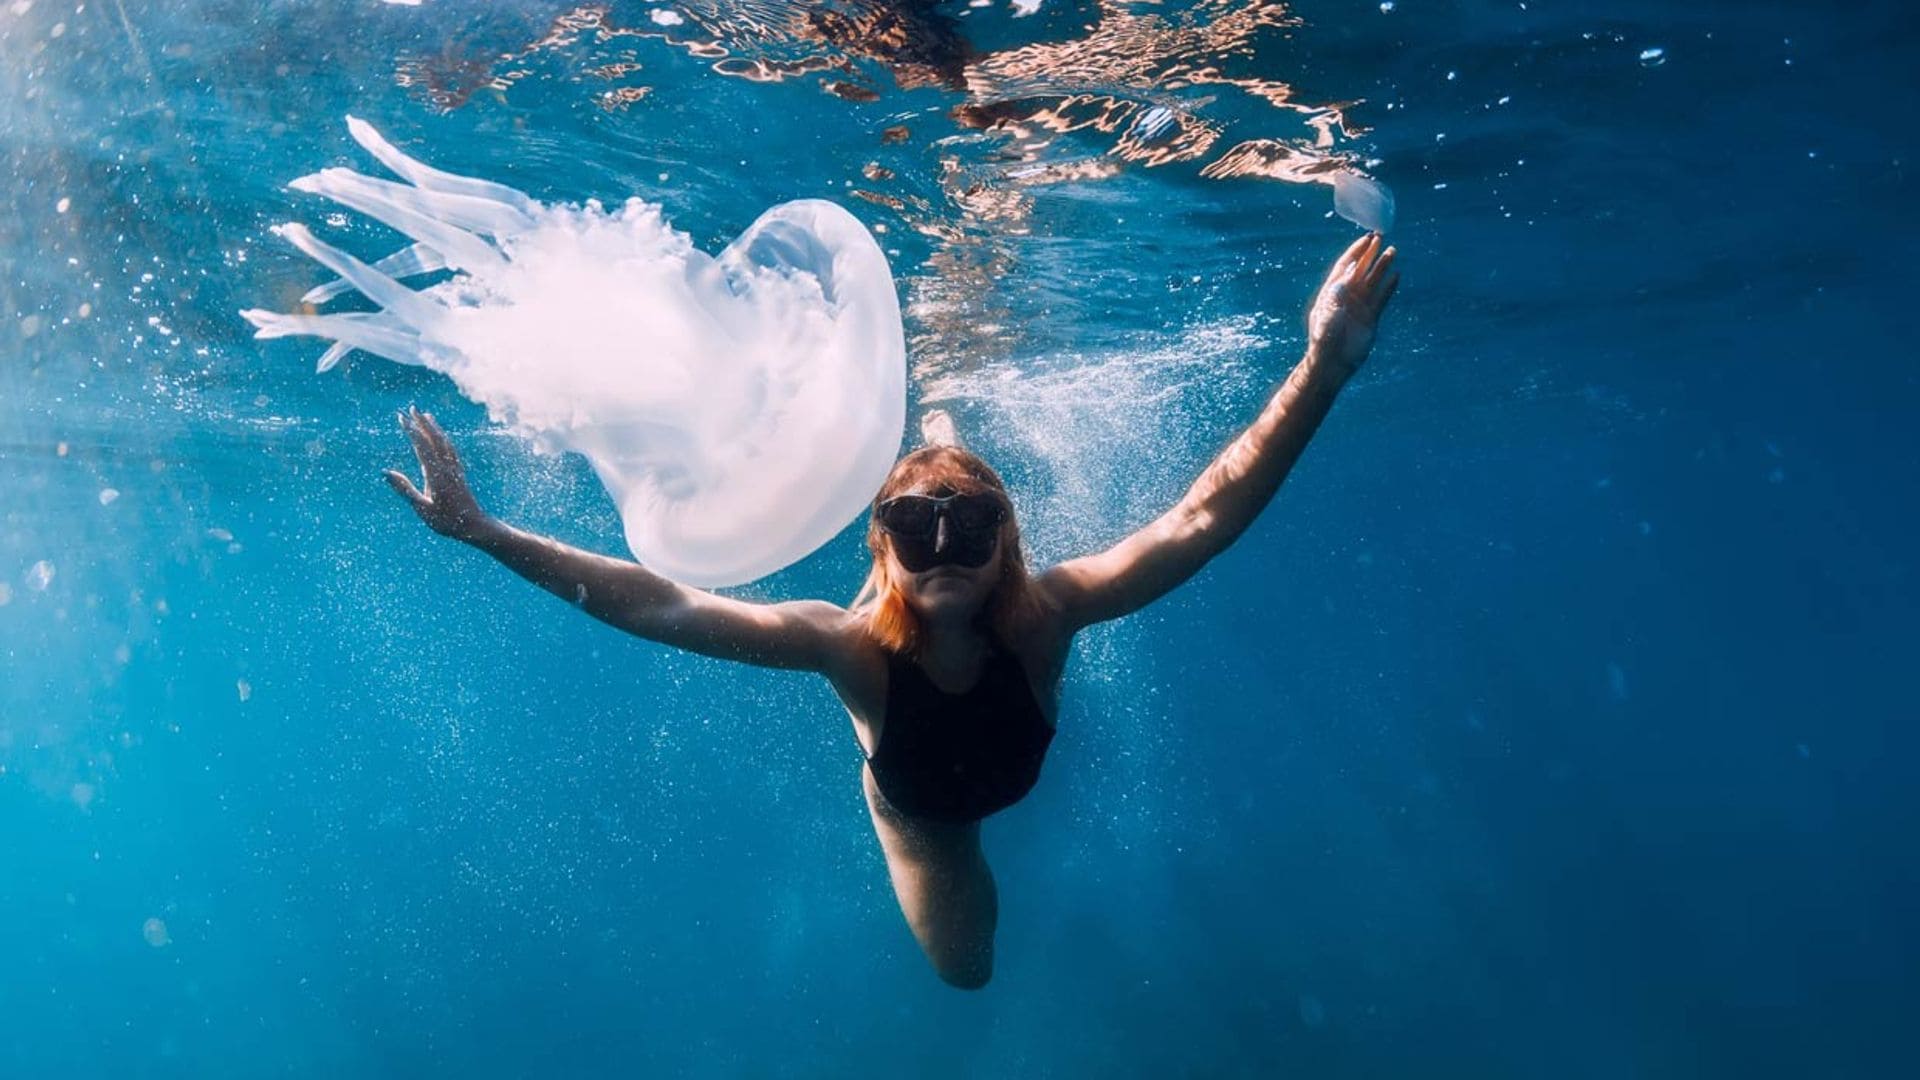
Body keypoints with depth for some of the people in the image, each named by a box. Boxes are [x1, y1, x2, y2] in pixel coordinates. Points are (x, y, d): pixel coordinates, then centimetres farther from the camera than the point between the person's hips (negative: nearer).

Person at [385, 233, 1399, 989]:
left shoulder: (1041, 616, -45)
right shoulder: (852, 644, -47)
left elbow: (1203, 517, -53)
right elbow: (660, 606, -49)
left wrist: (1324, 367, -66)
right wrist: (482, 530, -54)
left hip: (1019, 770, 1)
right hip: (914, 807, -1)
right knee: (964, 968, 24)